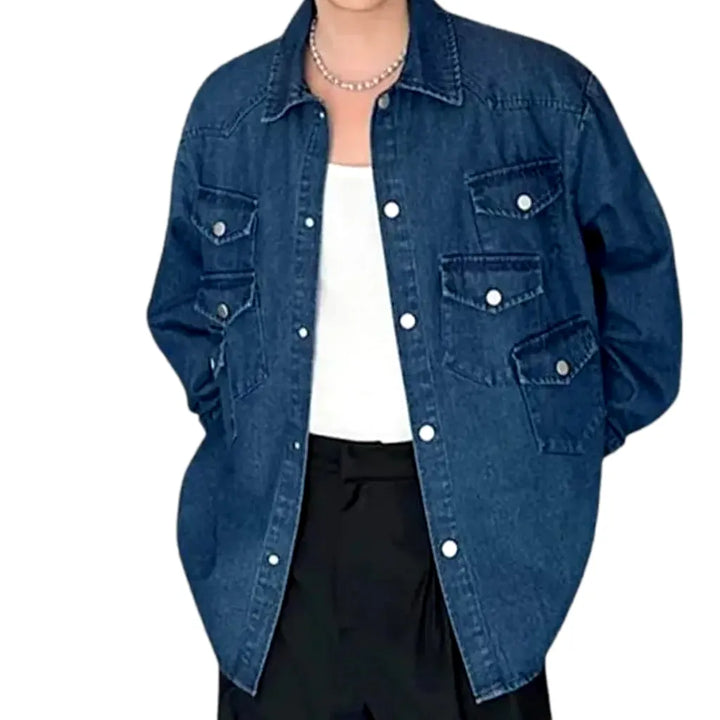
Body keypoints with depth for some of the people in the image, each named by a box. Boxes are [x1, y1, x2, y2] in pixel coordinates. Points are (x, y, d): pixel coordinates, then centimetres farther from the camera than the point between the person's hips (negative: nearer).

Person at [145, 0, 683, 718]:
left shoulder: (543, 91, -5)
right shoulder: (227, 108, 4)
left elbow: (638, 272, 7)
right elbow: (181, 305, 18)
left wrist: (581, 439, 5)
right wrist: (239, 429, 8)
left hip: (473, 515, -1)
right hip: (280, 524, 2)